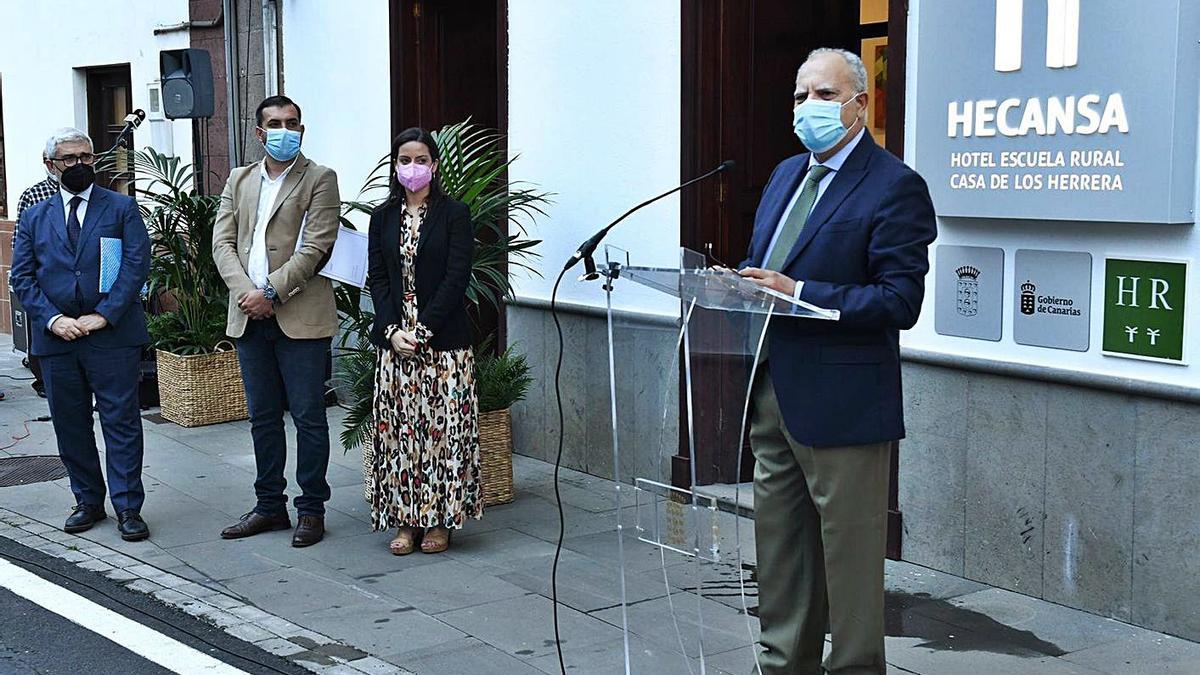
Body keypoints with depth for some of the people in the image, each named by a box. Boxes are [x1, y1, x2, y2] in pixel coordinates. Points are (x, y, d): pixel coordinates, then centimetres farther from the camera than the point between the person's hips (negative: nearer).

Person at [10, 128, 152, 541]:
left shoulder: (122, 209, 4)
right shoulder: (34, 218, 13)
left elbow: (136, 265, -5)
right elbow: (22, 276, 7)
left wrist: (103, 315, -14)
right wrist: (51, 319, -9)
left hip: (113, 335, -3)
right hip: (56, 338, 3)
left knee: (121, 422, -2)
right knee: (70, 425, 10)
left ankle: (128, 507, 3)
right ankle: (88, 501, 23)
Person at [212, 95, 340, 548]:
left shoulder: (319, 179, -1)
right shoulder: (239, 180, 15)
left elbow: (315, 248, -10)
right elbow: (223, 242, 7)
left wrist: (270, 292, -15)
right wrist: (246, 292, -9)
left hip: (300, 316, -5)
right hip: (249, 317, 5)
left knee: (308, 417, 0)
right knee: (263, 417, 12)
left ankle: (311, 510, 9)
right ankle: (270, 506, 22)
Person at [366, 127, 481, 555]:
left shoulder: (454, 214, -2)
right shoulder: (383, 217, 10)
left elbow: (457, 278, -9)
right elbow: (377, 278, 6)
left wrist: (423, 329, -15)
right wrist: (392, 330, -8)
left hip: (444, 342, -3)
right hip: (394, 341, 4)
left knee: (442, 429, -1)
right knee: (397, 430, 4)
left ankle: (439, 519, 9)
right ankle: (405, 520, 12)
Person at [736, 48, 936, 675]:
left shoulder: (896, 187, -11)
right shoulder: (786, 175, 14)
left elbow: (899, 301, -18)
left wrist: (799, 294, -23)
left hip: (840, 404, -8)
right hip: (772, 392, 8)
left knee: (849, 555, 3)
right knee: (779, 550, 17)